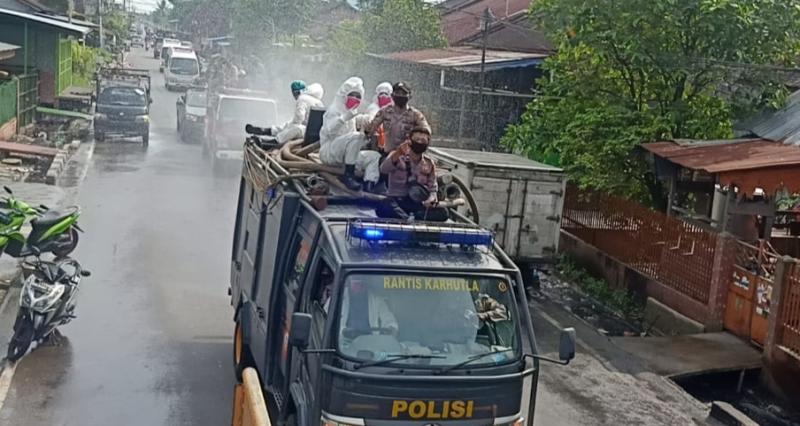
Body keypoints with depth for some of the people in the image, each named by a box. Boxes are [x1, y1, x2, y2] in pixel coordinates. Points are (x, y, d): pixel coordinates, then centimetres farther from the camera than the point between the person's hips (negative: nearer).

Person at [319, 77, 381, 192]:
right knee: (356, 137, -33)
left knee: (375, 156, -4)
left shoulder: (352, 113, 21)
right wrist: (344, 118, -34)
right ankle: (349, 175, -32)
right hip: (329, 151, -9)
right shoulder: (334, 110, -6)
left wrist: (366, 138, 9)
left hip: (344, 154, 9)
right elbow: (330, 131, -22)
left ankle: (369, 185, -27)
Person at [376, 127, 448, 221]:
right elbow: (383, 169, -24)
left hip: (418, 203, 3)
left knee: (442, 213, -25)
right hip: (396, 201, -3)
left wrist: (431, 200, -14)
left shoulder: (429, 163, 8)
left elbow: (432, 188, 11)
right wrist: (398, 153, -43)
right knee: (382, 208, -38)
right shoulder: (397, 157, -3)